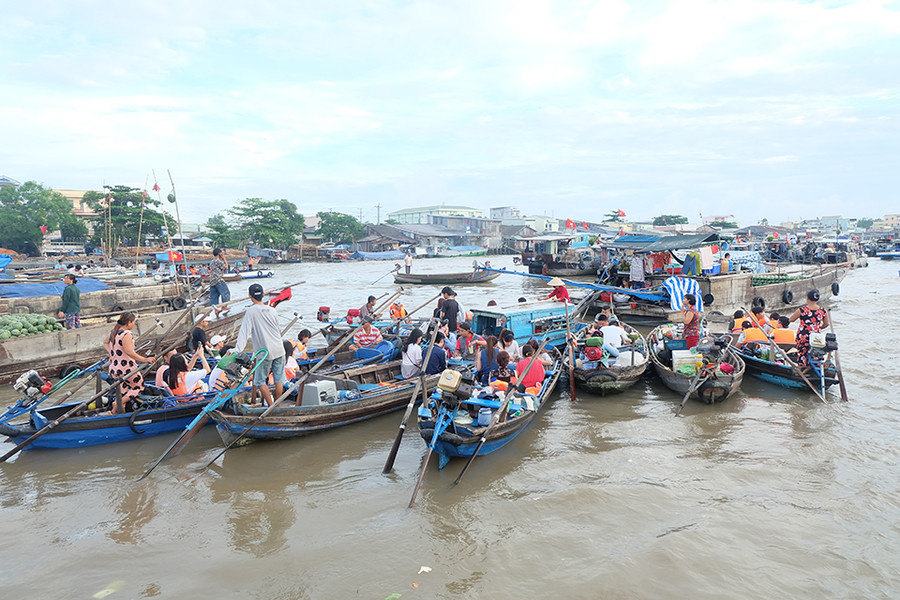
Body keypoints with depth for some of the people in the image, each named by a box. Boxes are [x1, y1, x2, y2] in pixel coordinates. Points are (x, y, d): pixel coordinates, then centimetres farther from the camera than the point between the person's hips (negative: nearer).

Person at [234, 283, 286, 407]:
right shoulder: (273, 311, 4)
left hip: (265, 352, -5)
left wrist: (238, 350, -15)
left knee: (260, 381, 7)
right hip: (279, 350, 5)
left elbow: (244, 332, -15)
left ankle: (271, 407, 6)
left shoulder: (250, 312, -10)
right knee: (279, 379, 11)